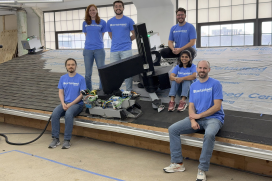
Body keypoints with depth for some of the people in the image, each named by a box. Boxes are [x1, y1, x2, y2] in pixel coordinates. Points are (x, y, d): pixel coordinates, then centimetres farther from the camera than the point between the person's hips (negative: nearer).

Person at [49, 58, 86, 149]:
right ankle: (55, 139, -19)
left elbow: (82, 94, -6)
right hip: (65, 103, 4)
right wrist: (63, 104, -10)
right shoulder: (63, 78, 12)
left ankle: (67, 140, -28)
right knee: (55, 113, -25)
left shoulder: (81, 78, -1)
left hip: (77, 104, -4)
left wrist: (71, 104, -14)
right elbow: (60, 92, 9)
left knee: (68, 114, -35)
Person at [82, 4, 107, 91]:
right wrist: (91, 42, 9)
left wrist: (97, 42, 6)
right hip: (88, 50, 2)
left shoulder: (102, 22, 5)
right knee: (88, 74, 4)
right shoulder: (85, 23, 10)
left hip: (99, 49, -1)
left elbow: (101, 35, 10)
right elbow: (86, 35, 16)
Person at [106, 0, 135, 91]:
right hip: (114, 50, 3)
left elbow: (134, 35, 8)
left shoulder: (129, 21, 2)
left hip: (126, 50, -3)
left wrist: (126, 41, 10)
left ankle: (129, 91, 2)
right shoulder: (110, 22, 11)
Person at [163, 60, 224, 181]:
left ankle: (202, 170, -27)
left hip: (213, 118, -5)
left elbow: (217, 106, -11)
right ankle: (177, 163, -3)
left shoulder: (215, 84, -4)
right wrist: (192, 121, -11)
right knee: (172, 129, -9)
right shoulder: (193, 86, 13)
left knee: (209, 134, -39)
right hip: (197, 118, 6)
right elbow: (191, 106, 8)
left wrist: (199, 115, -12)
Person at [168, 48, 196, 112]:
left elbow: (194, 76, -28)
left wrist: (182, 78, -37)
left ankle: (183, 101, -46)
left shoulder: (193, 66, -7)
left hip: (189, 88, -3)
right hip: (179, 89, 3)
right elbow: (171, 76, -12)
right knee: (175, 80, -25)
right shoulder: (178, 67, 3)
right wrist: (175, 78, -36)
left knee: (187, 80, -31)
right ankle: (172, 101, -39)